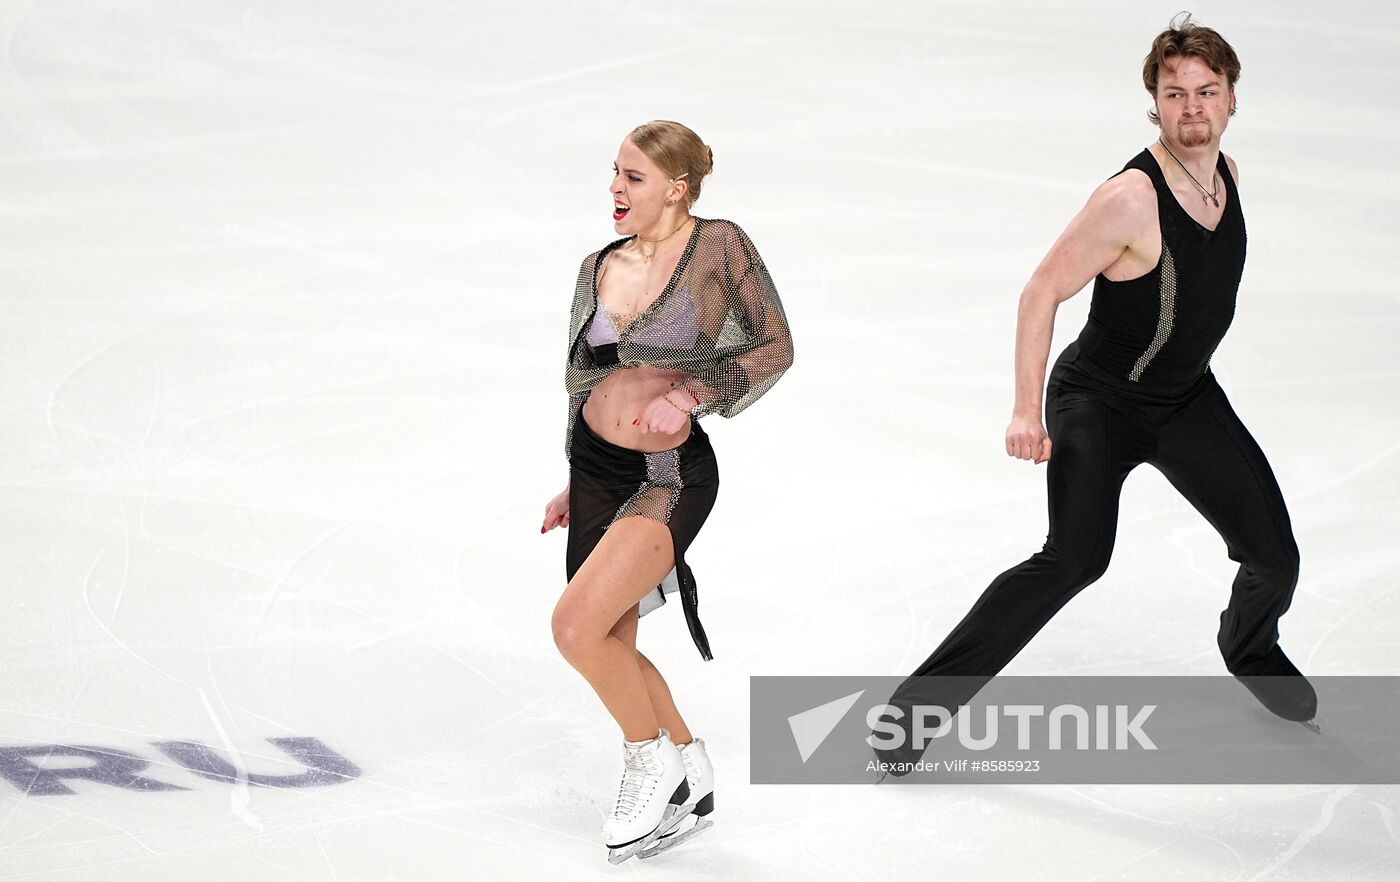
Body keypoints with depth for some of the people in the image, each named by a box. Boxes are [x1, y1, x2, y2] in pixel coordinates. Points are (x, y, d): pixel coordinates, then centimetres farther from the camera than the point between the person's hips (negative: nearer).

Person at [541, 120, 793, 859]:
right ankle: (689, 783, 34)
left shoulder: (718, 246, -9)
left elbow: (775, 346, -5)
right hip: (595, 466, 7)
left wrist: (691, 396, -17)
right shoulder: (600, 267, 7)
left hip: (670, 474, -7)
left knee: (576, 627, -19)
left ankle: (652, 757, 5)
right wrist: (574, 486, 21)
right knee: (611, 648, 13)